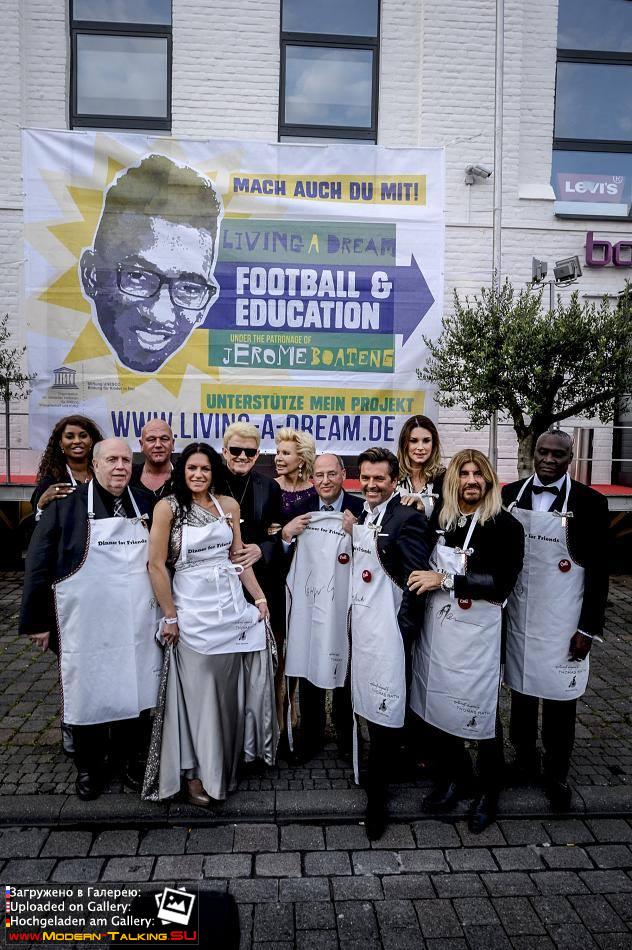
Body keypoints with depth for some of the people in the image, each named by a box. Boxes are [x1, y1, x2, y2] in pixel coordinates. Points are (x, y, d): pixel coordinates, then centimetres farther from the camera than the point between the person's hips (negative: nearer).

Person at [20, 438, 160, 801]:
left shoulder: (146, 504, 3)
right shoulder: (67, 504, -5)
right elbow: (39, 564, -4)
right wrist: (37, 620, -5)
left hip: (137, 623, 3)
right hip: (88, 623, -2)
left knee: (134, 689, 13)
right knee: (88, 692, 10)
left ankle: (132, 758, 34)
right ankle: (89, 767, 32)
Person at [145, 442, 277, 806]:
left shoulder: (229, 505, 6)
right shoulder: (168, 507, -6)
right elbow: (157, 565, -8)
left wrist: (260, 598, 5)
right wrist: (170, 617, -9)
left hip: (232, 606, 4)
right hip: (192, 609, -4)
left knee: (231, 691, 12)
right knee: (199, 693, 5)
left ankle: (225, 765, 34)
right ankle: (196, 771, 24)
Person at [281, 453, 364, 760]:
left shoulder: (359, 509, -7)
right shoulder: (301, 509, 3)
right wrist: (286, 534, -11)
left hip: (344, 604, -2)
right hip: (308, 602, 3)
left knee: (344, 671, 12)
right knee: (307, 670, 14)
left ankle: (346, 736, 34)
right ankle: (310, 738, 32)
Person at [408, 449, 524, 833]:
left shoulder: (505, 526, -10)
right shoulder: (439, 520, 4)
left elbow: (501, 583, -20)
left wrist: (445, 580, -20)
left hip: (477, 635, -4)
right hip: (437, 629, 5)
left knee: (481, 711, 6)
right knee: (440, 704, 13)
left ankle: (489, 791, 30)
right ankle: (454, 778, 36)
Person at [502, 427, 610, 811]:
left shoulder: (590, 501, -8)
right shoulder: (510, 494, 1)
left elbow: (598, 570, -6)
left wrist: (588, 629, -7)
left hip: (562, 620, -2)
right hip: (517, 615, 3)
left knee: (560, 698, 8)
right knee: (521, 689, 16)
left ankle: (557, 773, 28)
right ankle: (524, 757, 37)